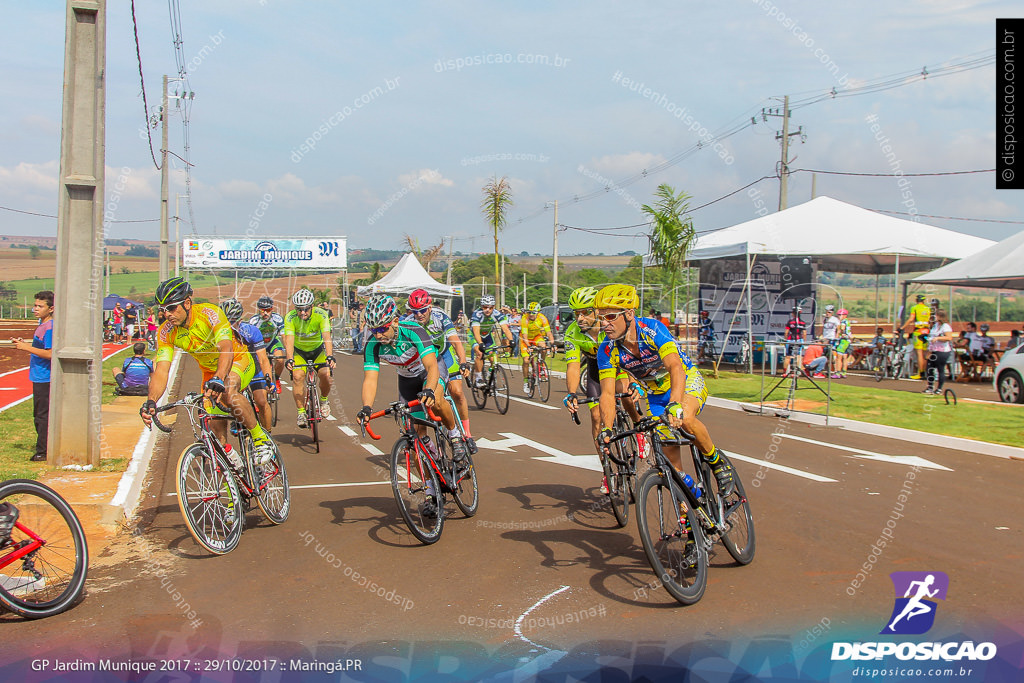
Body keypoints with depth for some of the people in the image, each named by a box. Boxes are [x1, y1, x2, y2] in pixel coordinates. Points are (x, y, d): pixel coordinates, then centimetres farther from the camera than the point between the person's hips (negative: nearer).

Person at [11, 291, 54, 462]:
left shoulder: (50, 327, -17)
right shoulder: (42, 325, 14)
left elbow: (50, 353, -24)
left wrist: (27, 348, -20)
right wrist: (25, 344, 11)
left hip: (44, 378, -10)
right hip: (40, 377, 10)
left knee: (42, 415, -4)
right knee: (39, 415, 16)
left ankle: (42, 452, 2)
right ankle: (44, 449, 24)